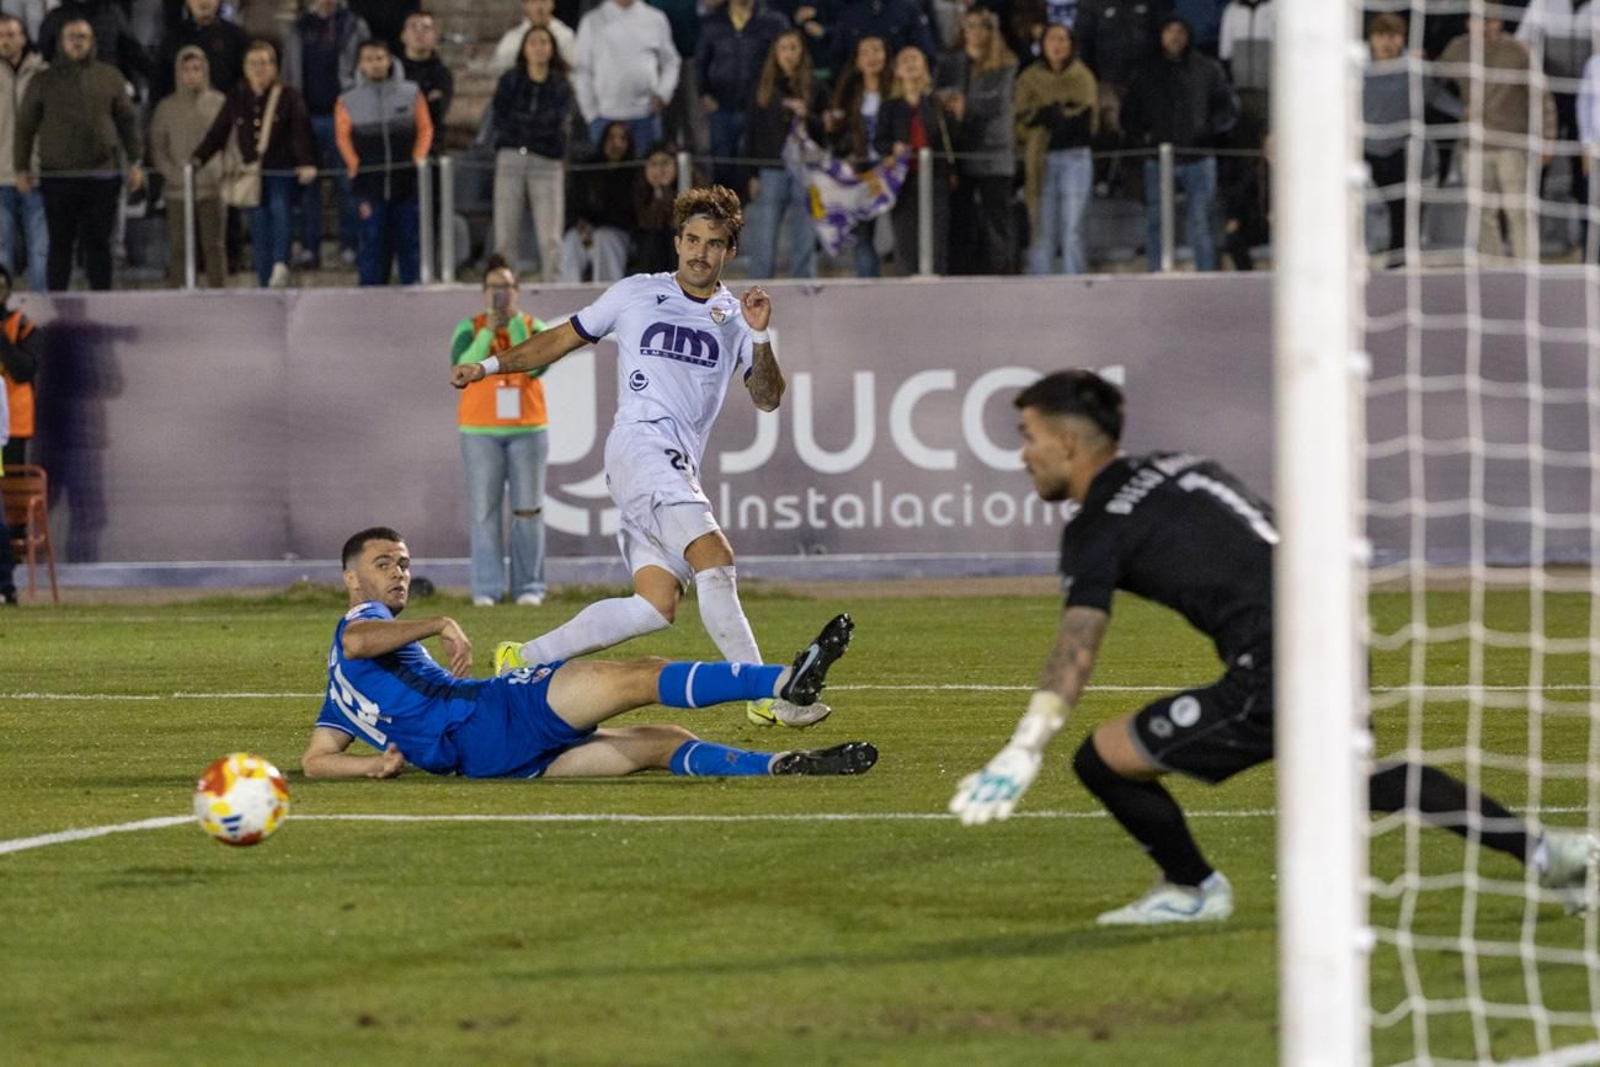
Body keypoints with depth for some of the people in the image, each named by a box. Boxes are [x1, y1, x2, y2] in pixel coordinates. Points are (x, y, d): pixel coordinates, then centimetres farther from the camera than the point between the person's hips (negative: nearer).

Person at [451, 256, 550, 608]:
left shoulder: (534, 327, 6)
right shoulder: (470, 329, 4)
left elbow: (535, 365, -12)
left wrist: (515, 322, -13)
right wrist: (488, 333, -16)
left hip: (527, 430, 1)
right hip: (481, 432, -1)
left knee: (528, 510, 0)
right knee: (485, 511, -4)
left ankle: (529, 586, 4)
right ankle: (486, 589, -3)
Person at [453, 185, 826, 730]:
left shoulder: (736, 316, 15)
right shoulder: (636, 294, 9)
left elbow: (767, 399, 8)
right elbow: (564, 338, 18)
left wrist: (760, 338, -8)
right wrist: (489, 366, 14)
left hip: (680, 466, 5)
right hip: (640, 444, -5)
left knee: (657, 605, -3)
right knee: (715, 560, -23)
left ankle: (526, 659, 9)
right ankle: (765, 695, -24)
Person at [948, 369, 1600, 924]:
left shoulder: (1098, 527, -4)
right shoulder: (1174, 467, 20)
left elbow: (1078, 647, -18)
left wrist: (1025, 749, -28)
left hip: (1274, 678, -9)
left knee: (1102, 760, -3)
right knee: (1363, 776, 36)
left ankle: (1195, 891, 17)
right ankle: (1543, 851, 37)